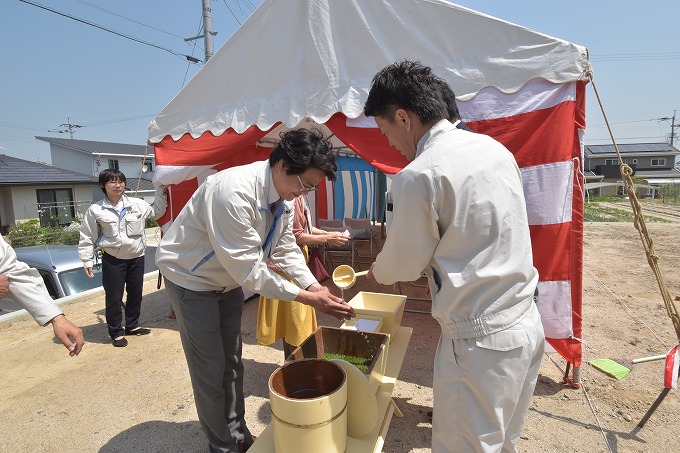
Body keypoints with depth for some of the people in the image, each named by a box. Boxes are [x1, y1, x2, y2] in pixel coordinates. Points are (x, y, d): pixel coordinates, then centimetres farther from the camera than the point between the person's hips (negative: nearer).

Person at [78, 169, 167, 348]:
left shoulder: (137, 204, 0)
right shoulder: (95, 210, -6)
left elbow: (156, 211, 16)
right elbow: (87, 238, -1)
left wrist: (160, 190, 9)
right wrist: (87, 261, -2)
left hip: (136, 257, 4)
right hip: (112, 260, -3)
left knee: (135, 294, 15)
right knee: (114, 297, 4)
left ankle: (132, 325, 34)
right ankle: (116, 332, 21)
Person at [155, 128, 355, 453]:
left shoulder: (283, 196, -10)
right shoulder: (233, 190, -37)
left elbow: (285, 250, -3)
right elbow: (247, 268, -34)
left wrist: (315, 287, -15)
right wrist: (306, 297, -30)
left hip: (229, 280, 7)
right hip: (191, 279, -7)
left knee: (232, 362, 17)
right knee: (210, 369, 4)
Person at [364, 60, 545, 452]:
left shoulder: (419, 175, -20)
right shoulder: (496, 148, 5)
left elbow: (403, 264, -8)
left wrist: (376, 272, 14)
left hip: (479, 342, -8)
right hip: (527, 325, 8)